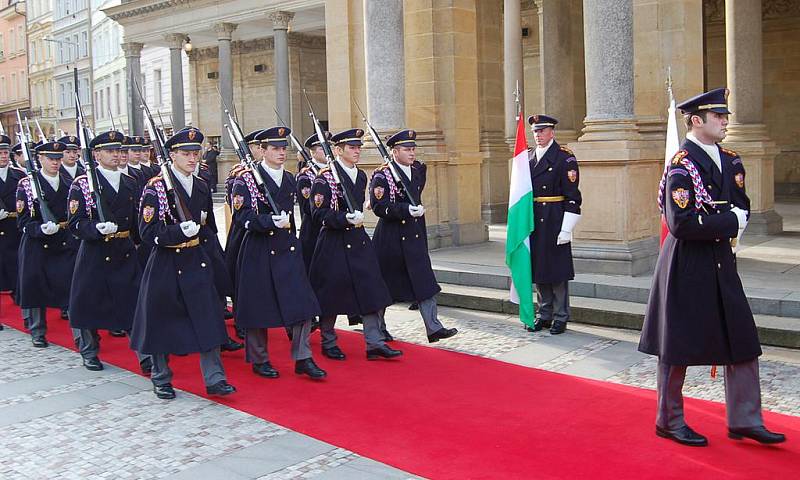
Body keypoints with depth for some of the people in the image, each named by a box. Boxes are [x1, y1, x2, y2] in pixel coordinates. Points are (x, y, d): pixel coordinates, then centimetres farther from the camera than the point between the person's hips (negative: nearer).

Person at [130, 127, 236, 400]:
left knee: (209, 320, -1)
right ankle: (161, 379, 23)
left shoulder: (202, 187, 8)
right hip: (165, 265, -5)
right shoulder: (156, 188, -11)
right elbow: (148, 233, -16)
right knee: (161, 321, 8)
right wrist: (180, 231, -25)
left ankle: (214, 379, 4)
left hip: (197, 262, 5)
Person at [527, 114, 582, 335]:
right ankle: (543, 315, 21)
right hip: (533, 222, 6)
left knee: (557, 271, 0)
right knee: (538, 269, 10)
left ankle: (561, 317, 10)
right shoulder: (528, 157, 12)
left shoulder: (565, 158, -6)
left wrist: (566, 229, -15)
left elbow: (572, 197, -10)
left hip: (555, 223, -6)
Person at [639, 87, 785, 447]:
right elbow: (682, 224, -23)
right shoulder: (682, 165, -15)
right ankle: (670, 422, 20)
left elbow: (742, 205, 19)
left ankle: (744, 421, 21)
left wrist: (734, 222, -2)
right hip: (687, 265, -8)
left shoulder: (730, 161, 9)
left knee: (743, 342, 9)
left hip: (721, 262, 8)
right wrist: (730, 222, -15)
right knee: (678, 347, 5)